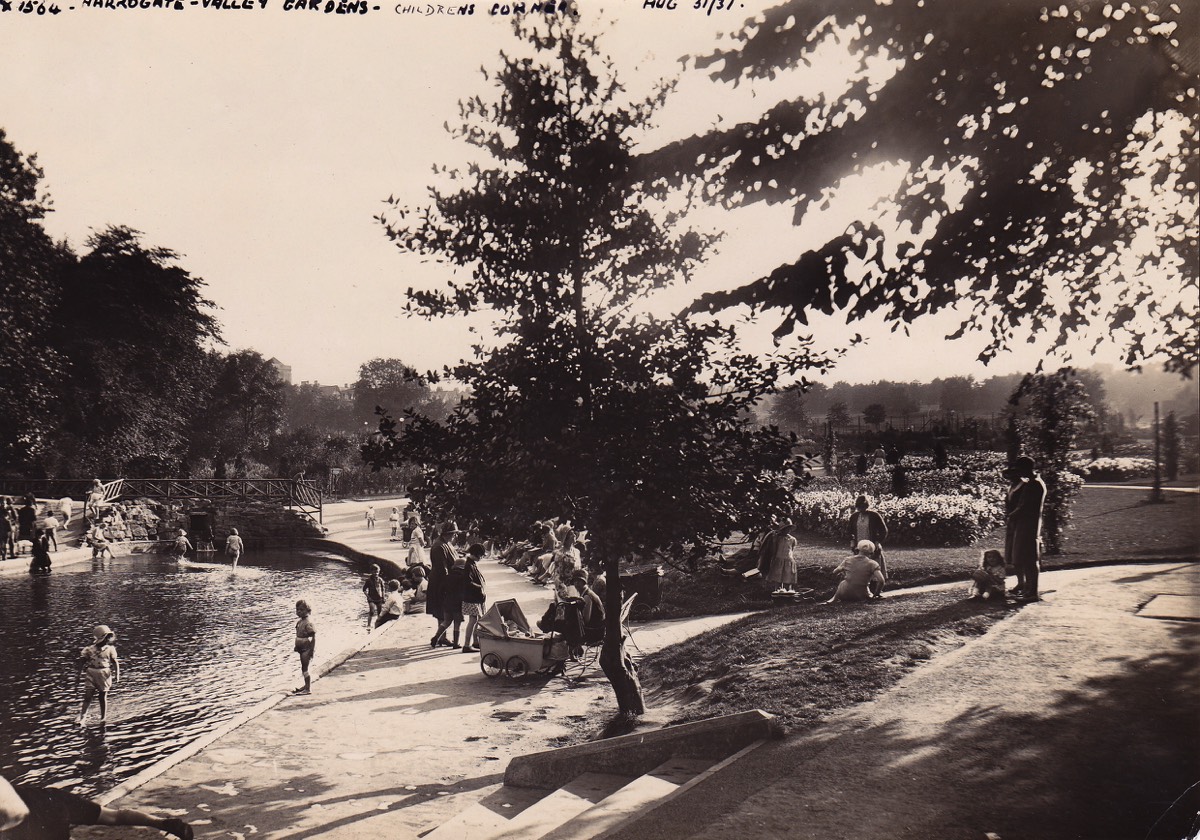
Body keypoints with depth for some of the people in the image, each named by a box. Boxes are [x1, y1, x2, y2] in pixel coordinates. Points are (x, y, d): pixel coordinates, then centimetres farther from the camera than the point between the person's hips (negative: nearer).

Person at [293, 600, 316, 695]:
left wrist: (312, 650, -20)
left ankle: (308, 689, 2)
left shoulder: (308, 623, -19)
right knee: (303, 668, 18)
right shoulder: (300, 622, 9)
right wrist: (297, 646, 18)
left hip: (307, 649, -9)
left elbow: (314, 637, -20)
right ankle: (306, 685, 32)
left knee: (305, 668, -5)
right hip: (302, 649, 9)